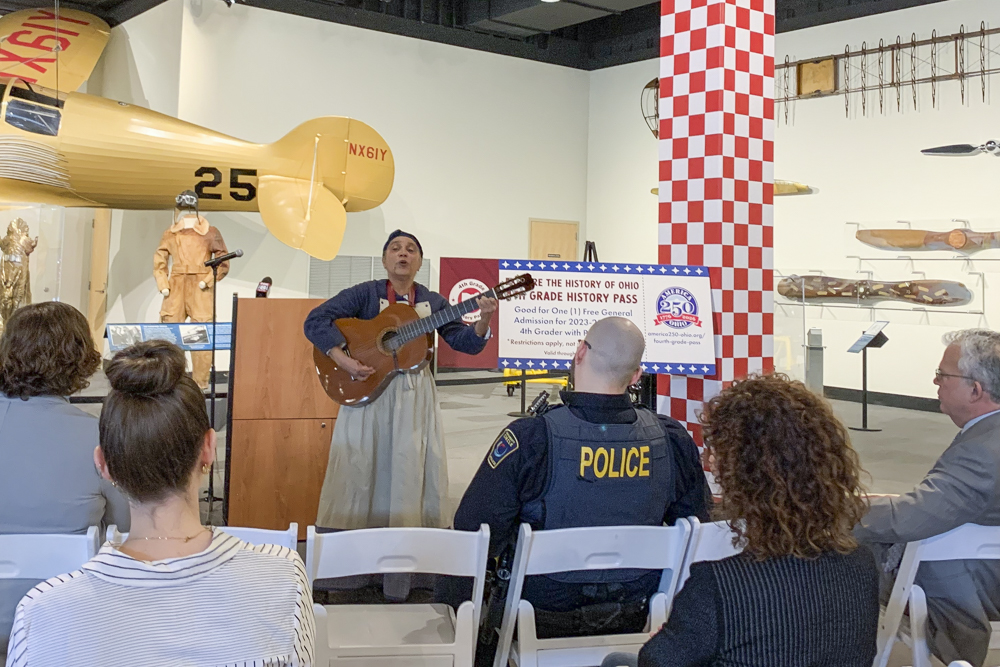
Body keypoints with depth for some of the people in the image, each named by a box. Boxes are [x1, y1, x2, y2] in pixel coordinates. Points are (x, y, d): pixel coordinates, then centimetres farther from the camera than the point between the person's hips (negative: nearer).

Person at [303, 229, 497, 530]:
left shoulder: (433, 302, 9)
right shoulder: (366, 293, 0)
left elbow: (466, 343, 4)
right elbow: (316, 320, -9)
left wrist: (483, 319, -17)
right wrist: (341, 358, -22)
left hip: (415, 394, 2)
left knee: (413, 471, 1)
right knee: (359, 470, 0)